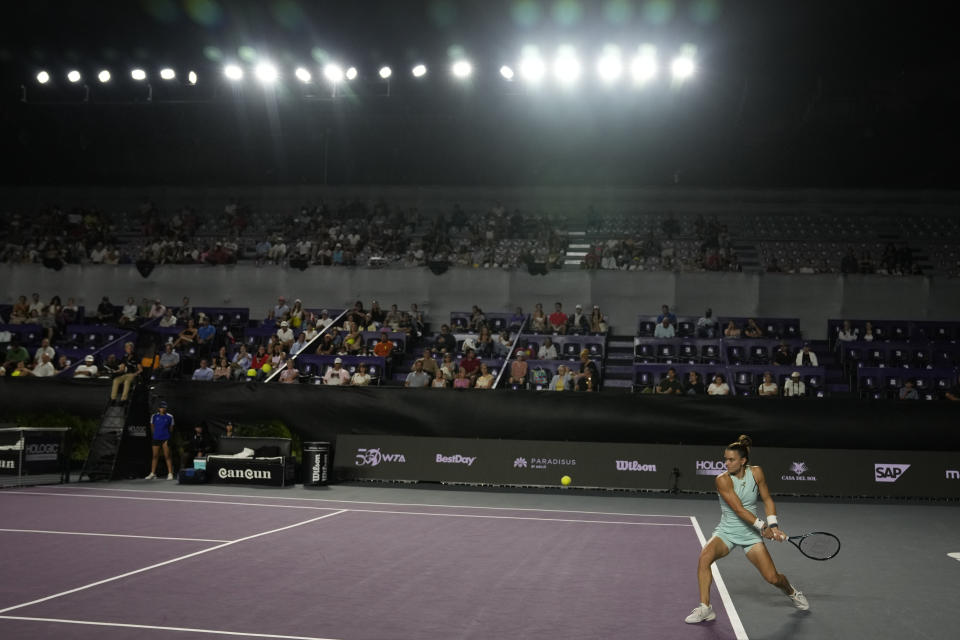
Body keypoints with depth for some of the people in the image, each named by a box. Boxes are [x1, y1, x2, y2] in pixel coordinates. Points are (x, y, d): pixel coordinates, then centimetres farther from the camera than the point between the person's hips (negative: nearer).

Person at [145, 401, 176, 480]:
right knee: (155, 456, 7)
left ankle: (170, 474, -2)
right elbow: (152, 427, 14)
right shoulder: (154, 416, 4)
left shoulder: (169, 417, 0)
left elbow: (171, 428, 6)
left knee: (167, 456, -3)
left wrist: (168, 436, 2)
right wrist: (154, 435, 11)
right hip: (156, 438, 2)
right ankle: (152, 473, 13)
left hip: (165, 438, -2)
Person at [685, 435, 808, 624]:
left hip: (751, 534, 2)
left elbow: (767, 500, 3)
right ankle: (705, 608, -20)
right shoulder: (722, 480, -17)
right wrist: (762, 526, -26)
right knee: (704, 557, -30)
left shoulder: (756, 472, -6)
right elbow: (738, 509, -21)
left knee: (772, 578, -3)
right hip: (726, 532, -2)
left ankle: (791, 591, 34)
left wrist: (773, 526, -9)